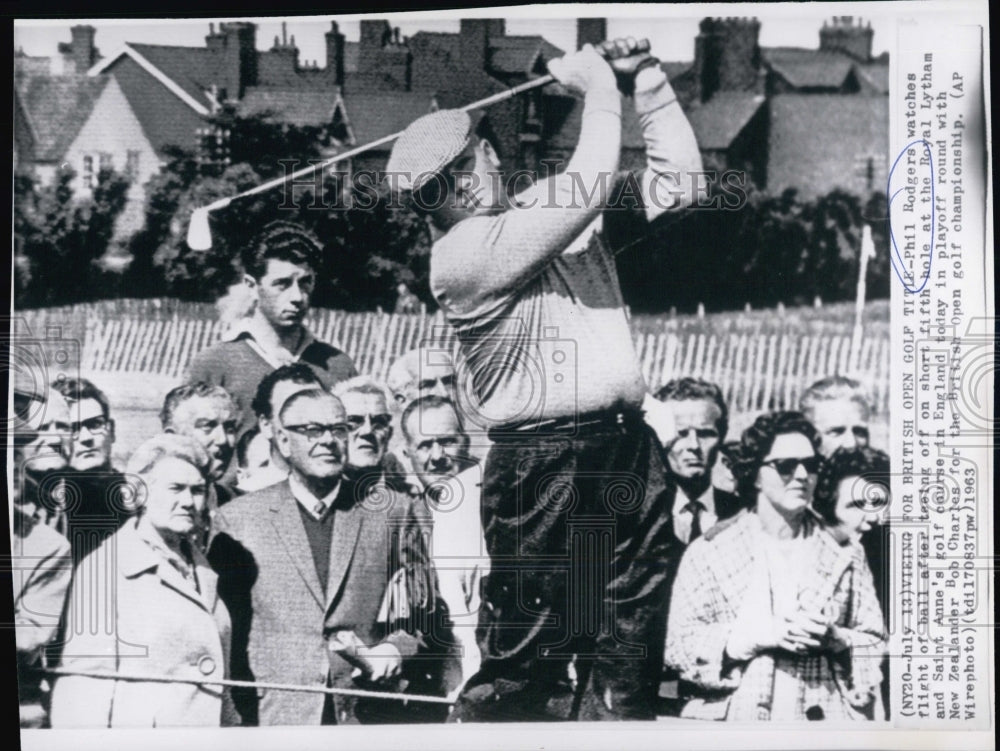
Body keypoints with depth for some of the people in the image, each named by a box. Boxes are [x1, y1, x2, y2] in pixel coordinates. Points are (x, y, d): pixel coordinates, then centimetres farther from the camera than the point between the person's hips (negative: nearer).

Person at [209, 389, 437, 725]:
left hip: (369, 714, 1)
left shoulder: (394, 510, 6)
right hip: (272, 715, -1)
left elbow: (420, 611, 11)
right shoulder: (238, 517, 4)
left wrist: (396, 648, -7)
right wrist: (242, 710, -4)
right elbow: (225, 625, 4)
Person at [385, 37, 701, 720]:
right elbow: (591, 185, -16)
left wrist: (648, 85, 11)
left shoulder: (553, 209, 16)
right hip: (540, 461, -7)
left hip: (628, 446, 7)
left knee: (632, 650, 12)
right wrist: (600, 87, -3)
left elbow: (675, 183, 18)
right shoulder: (461, 254, -9)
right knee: (526, 660, -3)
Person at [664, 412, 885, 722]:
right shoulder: (710, 550, 3)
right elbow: (679, 646, -3)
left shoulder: (843, 553, 11)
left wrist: (834, 638, -9)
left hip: (821, 718, 2)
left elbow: (875, 645, 11)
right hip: (735, 715, -1)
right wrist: (757, 636, -14)